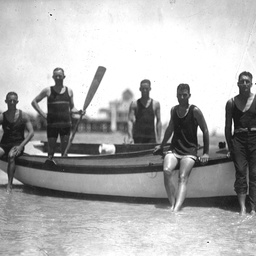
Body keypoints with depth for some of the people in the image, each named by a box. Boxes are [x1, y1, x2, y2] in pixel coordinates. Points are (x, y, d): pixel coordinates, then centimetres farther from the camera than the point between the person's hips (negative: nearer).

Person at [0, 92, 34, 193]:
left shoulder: (23, 116, 1)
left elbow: (31, 132, -4)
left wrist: (21, 146, -15)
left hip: (17, 145, -2)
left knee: (11, 155, -35)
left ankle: (9, 184, -32)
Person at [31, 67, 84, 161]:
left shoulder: (69, 91, 10)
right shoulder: (48, 90, 3)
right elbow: (34, 102, 8)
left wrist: (78, 112, -6)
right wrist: (42, 114, -2)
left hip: (66, 124, 2)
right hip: (52, 124, -2)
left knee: (64, 150, 3)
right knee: (51, 149, 0)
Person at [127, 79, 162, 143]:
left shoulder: (155, 104, 9)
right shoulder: (134, 104, 6)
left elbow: (158, 121, 8)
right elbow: (130, 121, -1)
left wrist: (159, 139, 1)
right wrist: (130, 137, -13)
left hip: (151, 137, 1)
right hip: (138, 136, -1)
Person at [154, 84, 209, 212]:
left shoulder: (195, 111, -6)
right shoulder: (173, 110, 9)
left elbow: (205, 131, 0)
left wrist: (206, 153, -1)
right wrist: (161, 145, 35)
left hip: (189, 151, -4)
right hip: (174, 149, 4)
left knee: (183, 177, -23)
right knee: (167, 170, -25)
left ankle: (176, 209, -36)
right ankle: (172, 204, -21)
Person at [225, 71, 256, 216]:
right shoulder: (231, 103, 5)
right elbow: (228, 126, 8)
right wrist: (230, 146, 5)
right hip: (238, 139, 0)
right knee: (241, 173, -1)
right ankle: (242, 208, 1)